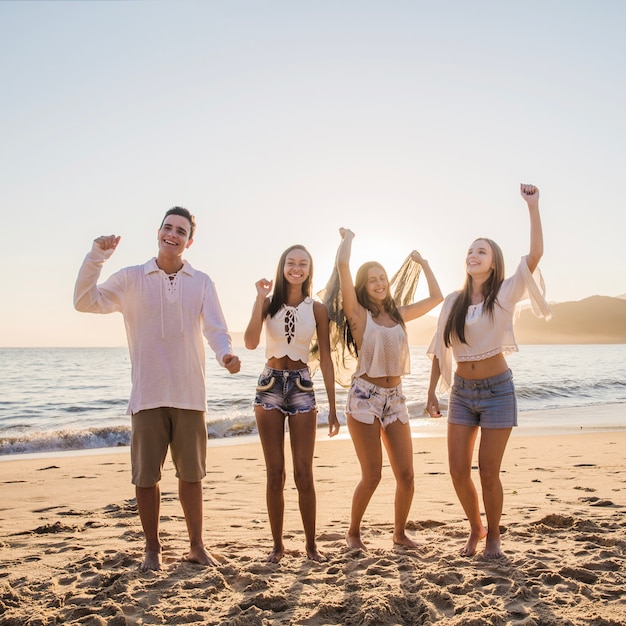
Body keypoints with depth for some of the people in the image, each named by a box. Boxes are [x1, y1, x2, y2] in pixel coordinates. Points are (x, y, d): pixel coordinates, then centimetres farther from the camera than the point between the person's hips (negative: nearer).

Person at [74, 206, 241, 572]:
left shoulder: (201, 282, 5)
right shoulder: (132, 278, 4)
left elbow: (216, 328, -5)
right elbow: (86, 302, -5)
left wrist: (226, 354, -27)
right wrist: (97, 257, -16)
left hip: (190, 394, 1)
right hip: (148, 394, -1)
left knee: (192, 474, 11)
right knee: (146, 476, 5)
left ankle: (197, 546, 24)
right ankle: (153, 549, 22)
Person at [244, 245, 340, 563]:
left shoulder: (317, 309, 2)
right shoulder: (268, 303, 2)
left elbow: (325, 360, 3)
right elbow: (251, 343, -14)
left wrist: (332, 408, 1)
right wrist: (260, 299, -14)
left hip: (302, 386, 0)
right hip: (270, 385, 1)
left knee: (304, 474, 1)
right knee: (275, 474, 5)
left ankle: (311, 544, 14)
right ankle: (277, 544, 16)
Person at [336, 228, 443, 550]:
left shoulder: (399, 314, 12)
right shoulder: (358, 313, -2)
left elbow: (436, 297, 22)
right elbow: (342, 263, -12)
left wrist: (423, 263, 27)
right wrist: (348, 236, 5)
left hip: (395, 398, 5)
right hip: (365, 396, -5)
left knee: (406, 475, 2)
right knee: (372, 476, -3)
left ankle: (400, 533, 23)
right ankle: (353, 533, 19)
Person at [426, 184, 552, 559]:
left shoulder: (505, 295, -6)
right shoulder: (454, 302, 4)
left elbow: (536, 253, -19)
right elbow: (440, 349, 9)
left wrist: (533, 206, -22)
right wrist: (432, 392, 6)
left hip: (496, 389, -3)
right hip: (462, 390, 4)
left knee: (488, 472, 0)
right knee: (458, 471, 3)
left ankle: (493, 535, 24)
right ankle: (476, 528, 28)